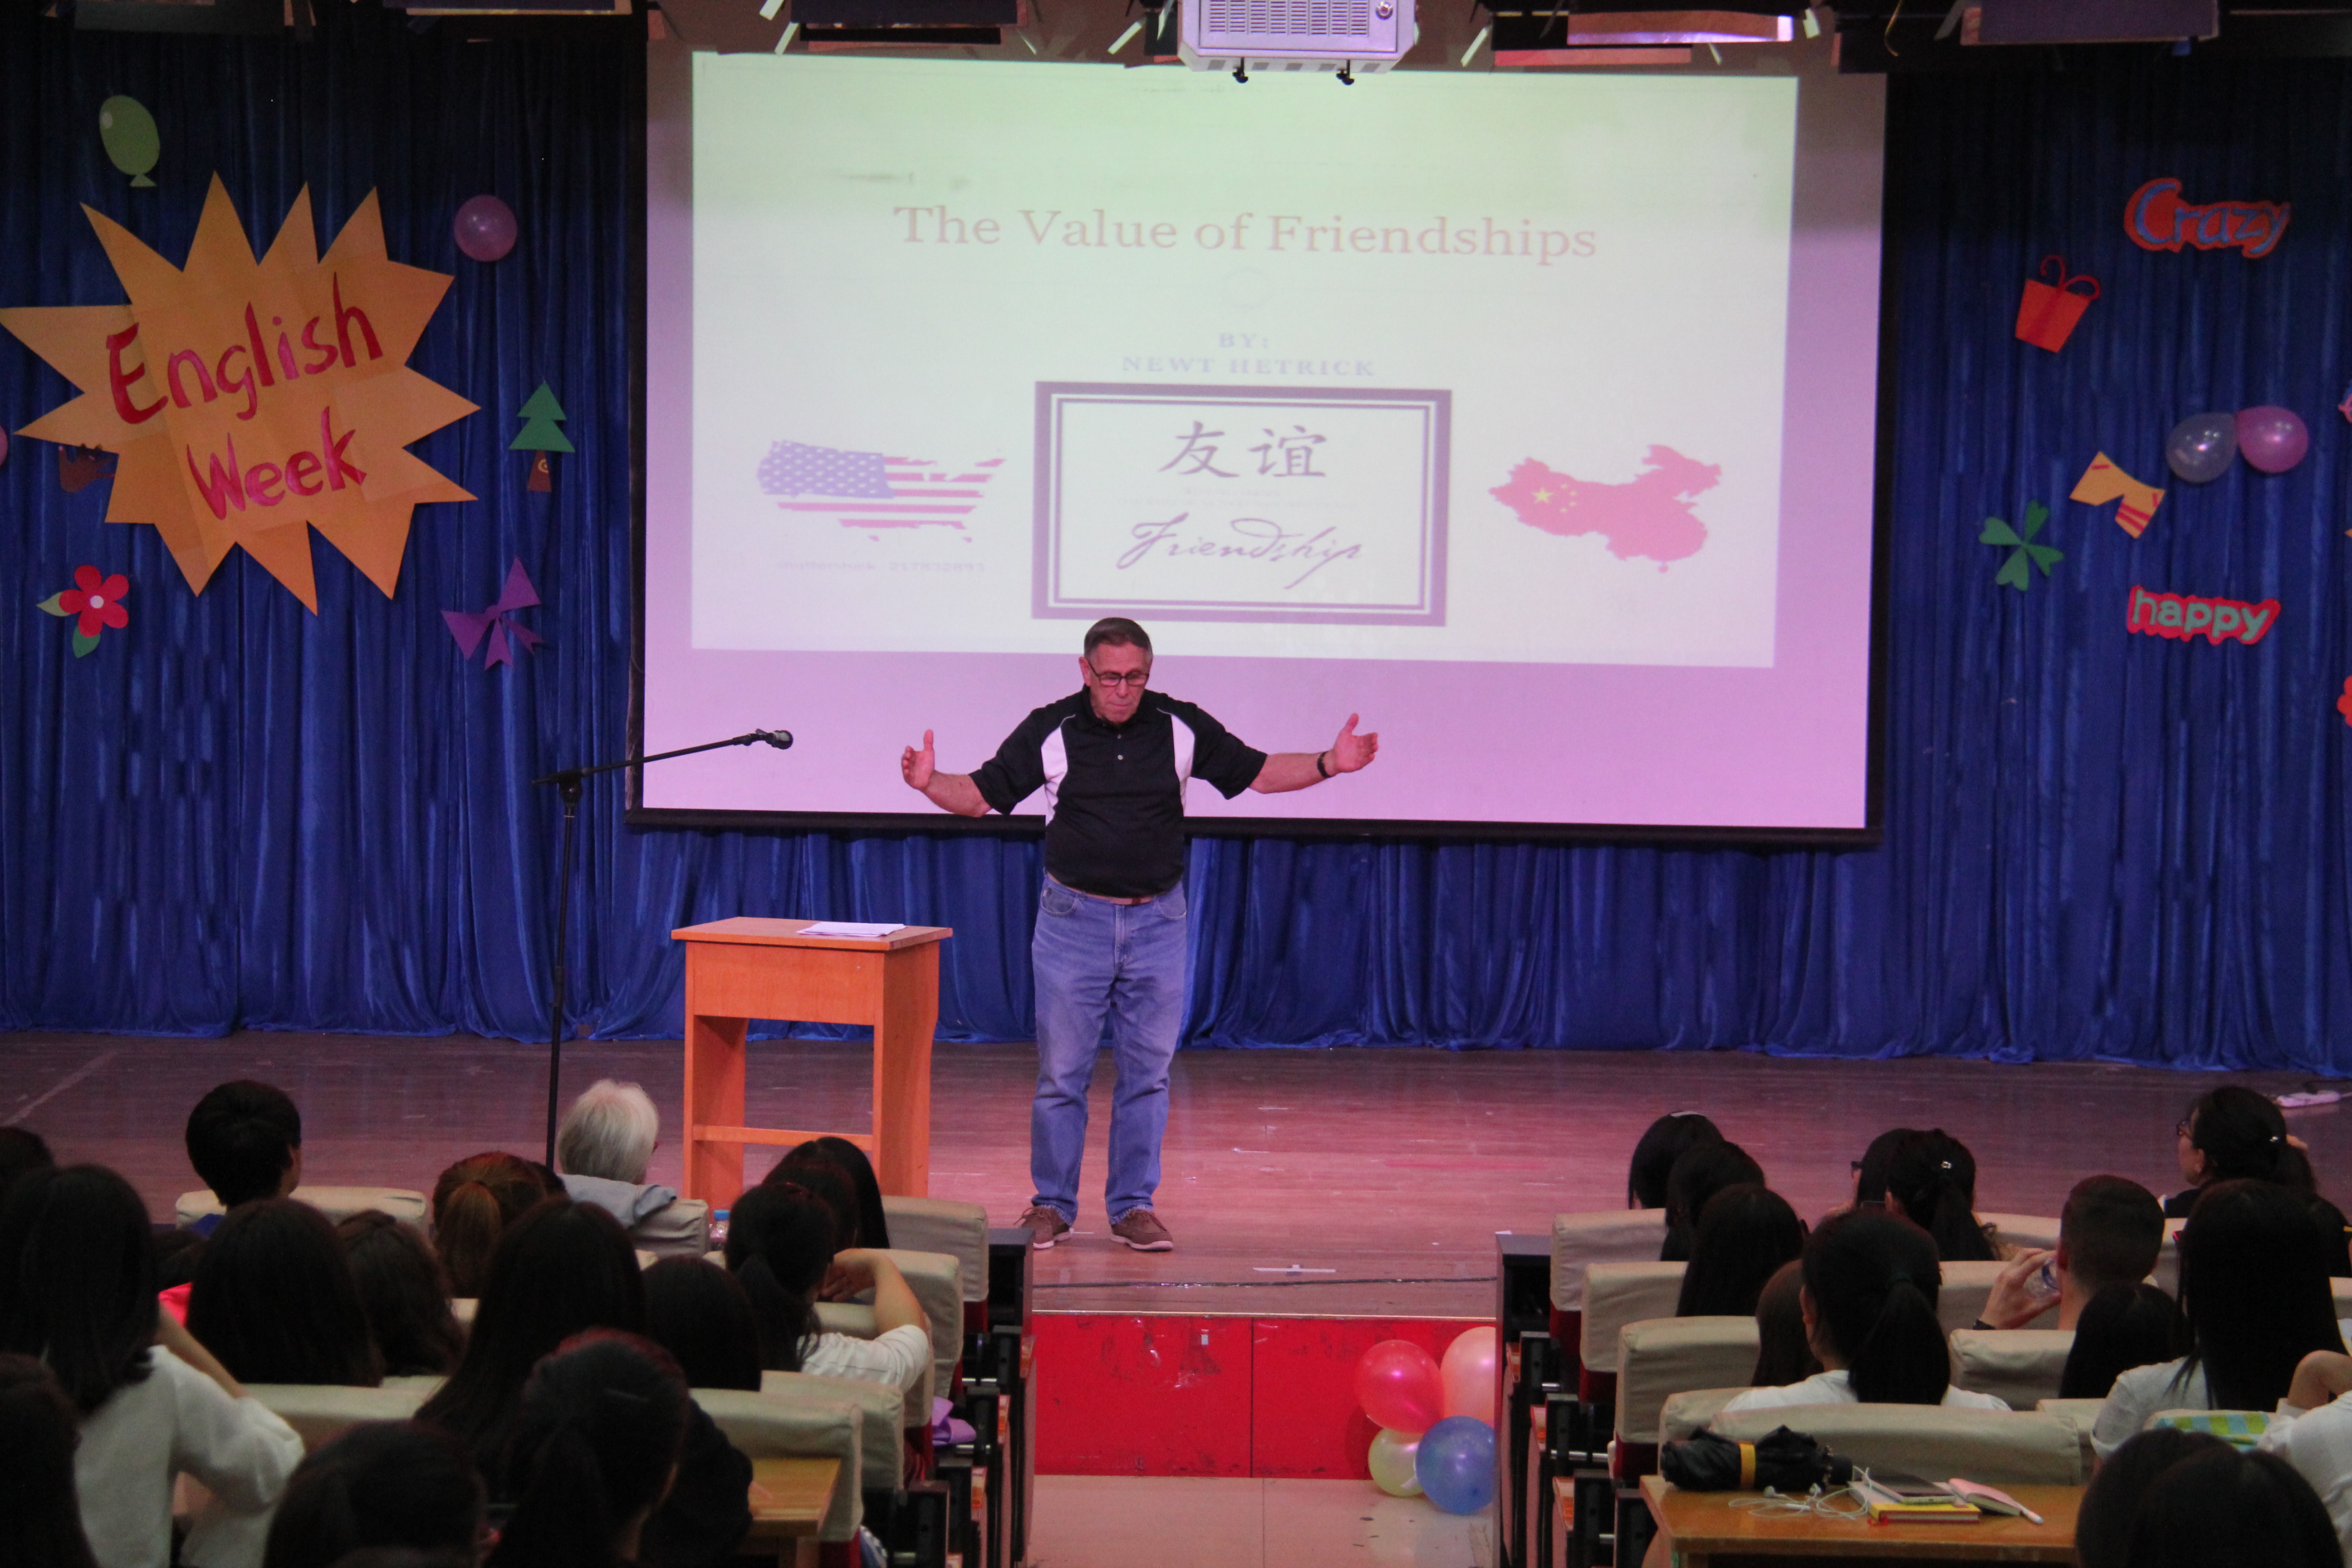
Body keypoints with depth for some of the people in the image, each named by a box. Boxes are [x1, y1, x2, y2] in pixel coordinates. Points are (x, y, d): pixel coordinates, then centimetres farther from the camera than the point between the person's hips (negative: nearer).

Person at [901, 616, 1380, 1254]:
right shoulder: (1050, 730, -5)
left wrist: (1328, 765, -7)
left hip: (1157, 920, 1)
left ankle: (1134, 1206, 14)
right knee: (1061, 1072, 2)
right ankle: (1052, 1205, 13)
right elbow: (980, 794, -3)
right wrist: (930, 783, -23)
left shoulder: (1181, 727, -1)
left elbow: (1256, 772, 7)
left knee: (1148, 1071, 5)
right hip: (1073, 919, -1)